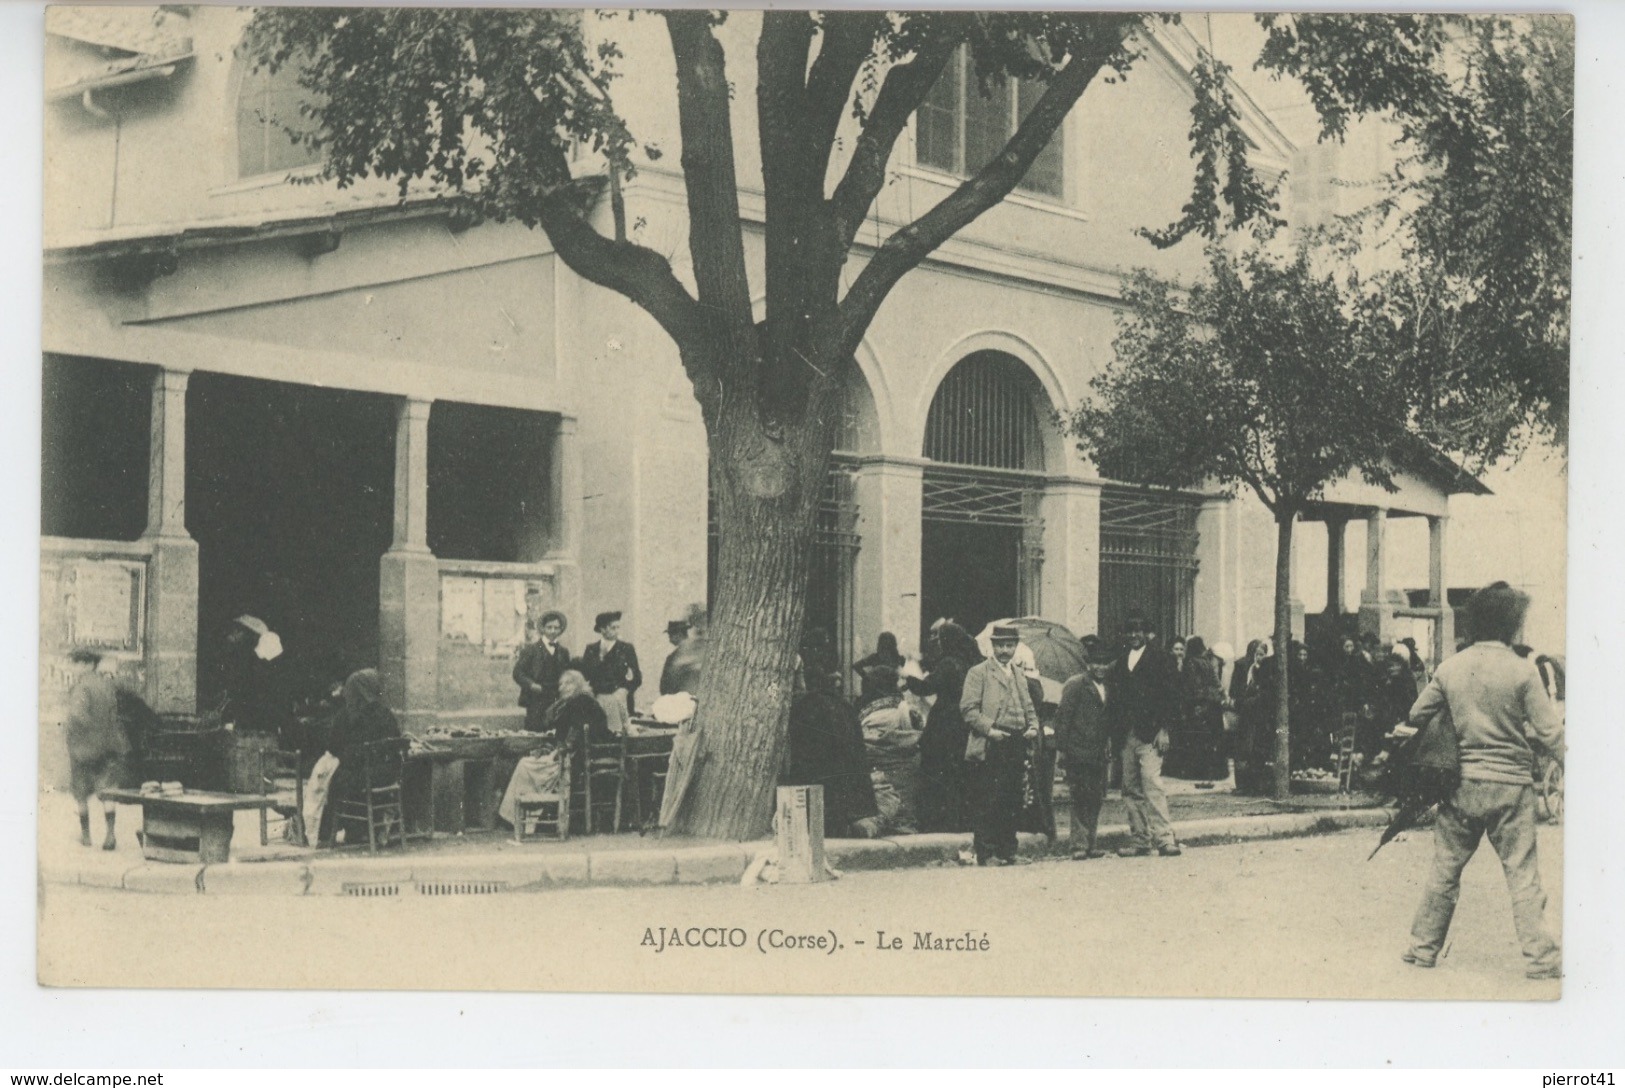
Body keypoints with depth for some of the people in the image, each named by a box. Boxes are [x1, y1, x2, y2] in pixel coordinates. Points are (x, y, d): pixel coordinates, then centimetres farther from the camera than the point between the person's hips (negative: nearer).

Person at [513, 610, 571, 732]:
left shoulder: (563, 652, 17)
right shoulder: (531, 650, 5)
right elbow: (518, 673, 0)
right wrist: (531, 684, -15)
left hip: (558, 703, 3)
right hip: (536, 703, -3)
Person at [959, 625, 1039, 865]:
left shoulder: (1020, 675, 20)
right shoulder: (978, 673, 0)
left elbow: (1029, 707, 24)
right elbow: (968, 708, -7)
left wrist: (1033, 727, 5)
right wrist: (989, 729, -16)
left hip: (1016, 745, 6)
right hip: (989, 747, -6)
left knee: (1012, 802, 7)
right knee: (987, 803, -6)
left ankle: (1007, 851, 14)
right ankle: (986, 853, -2)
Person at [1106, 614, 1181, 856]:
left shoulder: (1158, 659, 1)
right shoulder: (1120, 663, 17)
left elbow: (1171, 696, -3)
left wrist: (1163, 729, -11)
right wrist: (1115, 733, 7)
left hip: (1150, 735, -6)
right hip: (1126, 736, 6)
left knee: (1152, 786, -15)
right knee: (1131, 790, 5)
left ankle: (1165, 838, -14)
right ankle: (1140, 841, 10)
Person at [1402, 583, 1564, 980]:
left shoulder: (1449, 669, 1)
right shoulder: (1522, 670, -10)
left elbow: (1417, 716, 9)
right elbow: (1549, 731, -9)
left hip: (1462, 783, 3)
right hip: (1511, 784, -3)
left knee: (1445, 869, 13)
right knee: (1523, 874, 3)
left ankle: (1423, 947, 19)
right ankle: (1540, 957, 5)